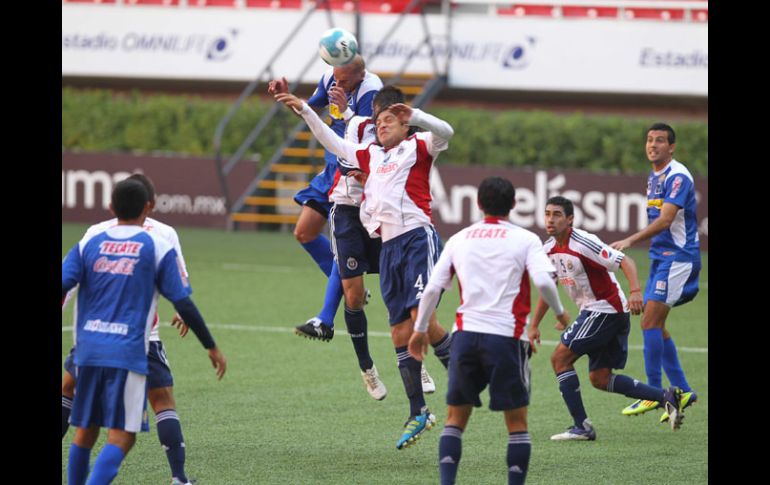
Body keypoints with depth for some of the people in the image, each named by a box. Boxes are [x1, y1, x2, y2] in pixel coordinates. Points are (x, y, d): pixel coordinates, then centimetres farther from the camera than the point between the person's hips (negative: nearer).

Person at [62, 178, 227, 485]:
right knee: (122, 437, -3)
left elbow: (61, 285, 0)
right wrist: (211, 347, 8)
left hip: (88, 349, 4)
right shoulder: (158, 248, 0)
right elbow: (183, 303, 0)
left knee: (85, 431, 16)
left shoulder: (89, 243, 8)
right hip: (128, 355, -4)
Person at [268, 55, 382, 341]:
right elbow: (310, 108, 19)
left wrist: (346, 111, -41)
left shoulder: (370, 91, -22)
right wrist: (287, 96, 2)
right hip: (332, 170, 9)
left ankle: (325, 322, -13)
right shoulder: (331, 79, 0)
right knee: (304, 233, 9)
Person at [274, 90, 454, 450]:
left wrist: (413, 115, -26)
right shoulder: (371, 155, 24)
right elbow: (334, 143, 33)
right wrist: (303, 110, 31)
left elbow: (444, 133, -13)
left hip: (418, 239, -7)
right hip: (389, 247, 7)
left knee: (422, 318, -21)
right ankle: (418, 413, 7)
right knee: (400, 332, 2)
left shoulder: (417, 147, 6)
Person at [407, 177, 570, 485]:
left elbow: (432, 288, 7)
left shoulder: (459, 240, 10)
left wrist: (420, 329, 20)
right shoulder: (525, 240, 1)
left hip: (464, 334, 3)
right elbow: (543, 281, -13)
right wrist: (560, 311, 5)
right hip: (506, 335, -3)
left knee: (456, 418, 11)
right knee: (517, 422, 7)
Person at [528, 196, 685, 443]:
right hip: (593, 311, 9)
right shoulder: (549, 249, 7)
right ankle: (666, 396, 10)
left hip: (606, 309, -9)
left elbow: (625, 262, -25)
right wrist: (534, 326, 18)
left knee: (560, 358, -11)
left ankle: (581, 427, -9)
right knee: (599, 379, 9)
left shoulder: (583, 243, -19)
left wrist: (636, 291, -41)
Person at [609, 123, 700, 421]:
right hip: (660, 257, 10)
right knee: (655, 326, 9)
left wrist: (629, 241, -36)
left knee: (650, 322, -15)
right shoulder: (654, 177, 14)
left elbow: (665, 220, -27)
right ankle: (682, 391, 17)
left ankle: (654, 393, -10)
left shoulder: (677, 176, -16)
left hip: (678, 257, -10)